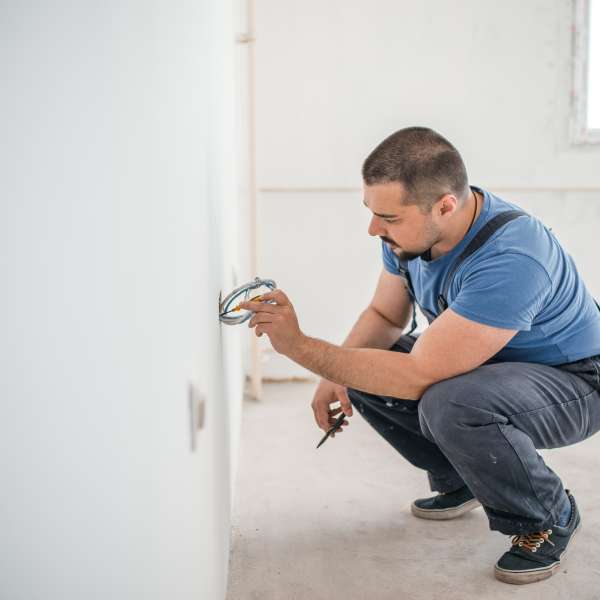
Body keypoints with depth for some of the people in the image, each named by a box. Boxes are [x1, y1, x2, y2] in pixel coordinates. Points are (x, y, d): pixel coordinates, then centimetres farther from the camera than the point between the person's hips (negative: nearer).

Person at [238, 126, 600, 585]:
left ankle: (551, 518, -7)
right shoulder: (410, 228, -11)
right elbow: (385, 315, 5)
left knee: (450, 406, -36)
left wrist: (299, 345, -35)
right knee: (364, 373, -4)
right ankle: (461, 482, 14)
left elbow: (417, 377, -37)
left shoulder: (510, 260, -37)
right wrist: (335, 377, -12)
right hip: (486, 367, 8)